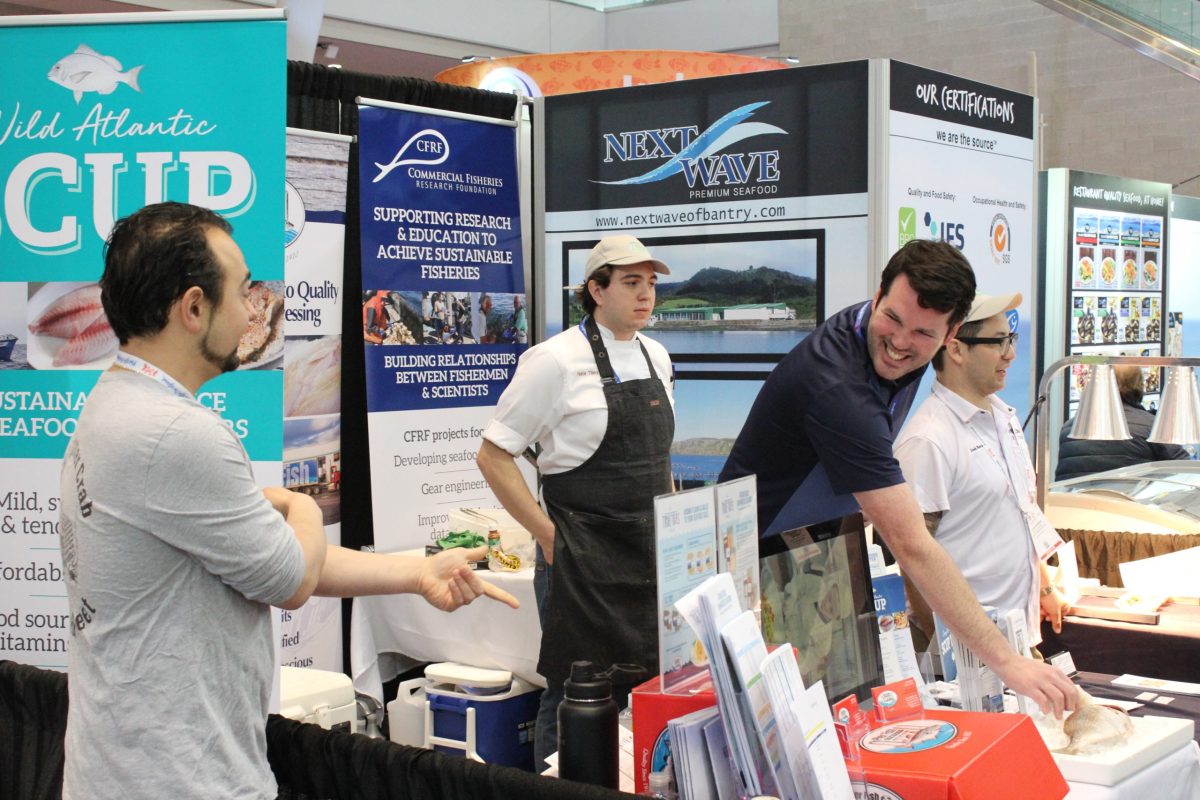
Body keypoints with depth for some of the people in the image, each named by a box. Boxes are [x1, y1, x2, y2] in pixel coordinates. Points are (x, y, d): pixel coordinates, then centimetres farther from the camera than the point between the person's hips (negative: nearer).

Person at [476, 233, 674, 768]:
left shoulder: (656, 358, 10)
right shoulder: (558, 359, -11)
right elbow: (493, 457, -10)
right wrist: (549, 535, -12)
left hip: (650, 557, 7)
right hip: (583, 559, -6)